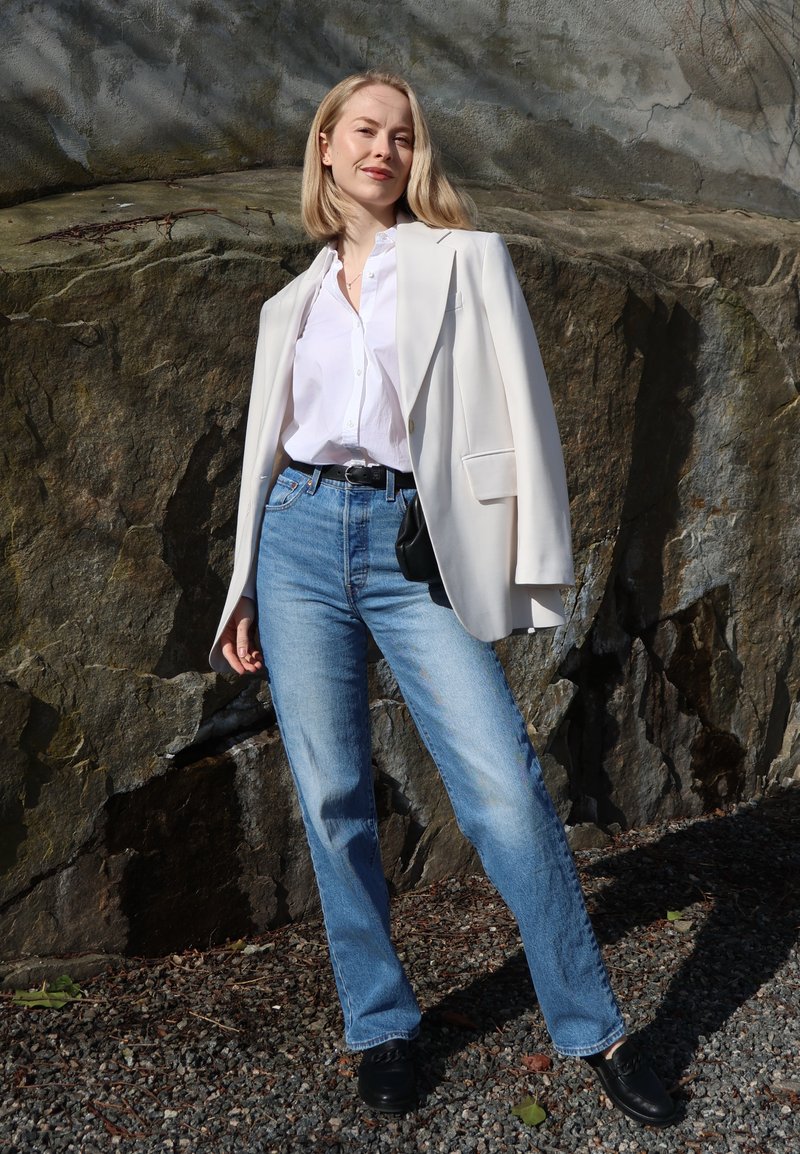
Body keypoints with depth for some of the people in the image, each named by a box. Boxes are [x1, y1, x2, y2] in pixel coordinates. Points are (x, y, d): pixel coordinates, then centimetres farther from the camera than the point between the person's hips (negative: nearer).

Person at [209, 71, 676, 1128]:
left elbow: (518, 406, 3)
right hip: (300, 538, 4)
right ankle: (382, 1025, 22)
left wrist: (530, 564, -5)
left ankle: (594, 1031, 8)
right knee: (332, 799, 4)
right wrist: (244, 594, 15)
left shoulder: (466, 259, 10)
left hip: (412, 542, -3)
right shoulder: (291, 304, 19)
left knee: (505, 788, -11)